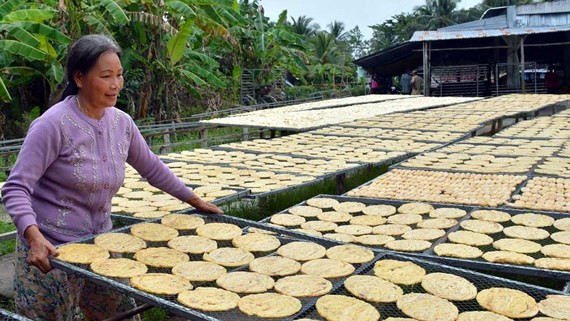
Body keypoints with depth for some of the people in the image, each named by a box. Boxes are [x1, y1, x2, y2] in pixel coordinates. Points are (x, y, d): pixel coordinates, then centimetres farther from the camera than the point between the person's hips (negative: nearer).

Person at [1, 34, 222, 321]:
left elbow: (152, 168, 14)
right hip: (51, 252, -5)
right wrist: (35, 238, -34)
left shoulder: (121, 122, 0)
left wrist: (196, 201, 18)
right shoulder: (54, 124, -18)